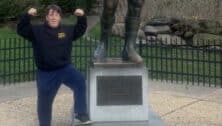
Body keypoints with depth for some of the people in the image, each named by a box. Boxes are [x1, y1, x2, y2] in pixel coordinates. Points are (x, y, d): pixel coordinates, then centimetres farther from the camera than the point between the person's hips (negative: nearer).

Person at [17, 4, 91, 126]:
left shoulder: (67, 30, 4)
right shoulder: (37, 30, -4)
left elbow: (81, 29, 14)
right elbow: (21, 30, -13)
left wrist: (82, 17, -4)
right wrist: (28, 15, -27)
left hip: (65, 68, 1)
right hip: (45, 73, -1)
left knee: (80, 81, -27)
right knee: (44, 101, 8)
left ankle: (80, 114, -15)